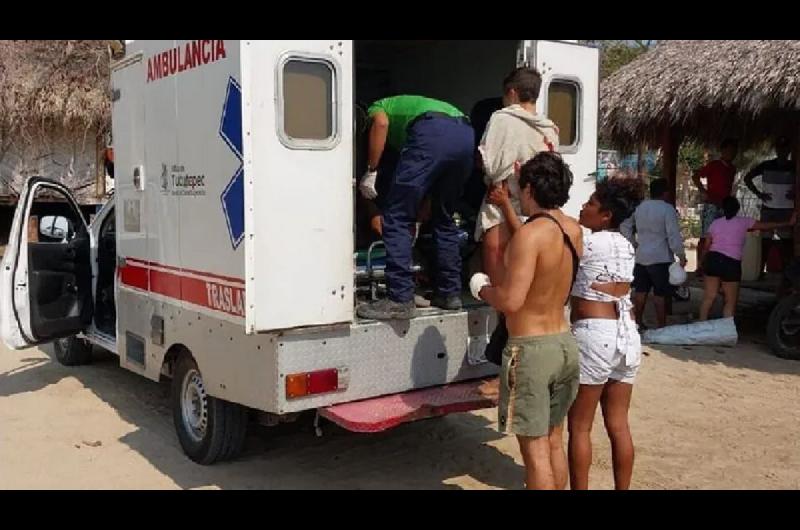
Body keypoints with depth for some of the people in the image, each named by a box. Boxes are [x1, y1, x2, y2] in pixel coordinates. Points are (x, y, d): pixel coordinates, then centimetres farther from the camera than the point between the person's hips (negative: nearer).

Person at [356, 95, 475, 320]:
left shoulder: (378, 107, 30)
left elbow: (381, 123, -1)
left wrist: (371, 172, 4)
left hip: (432, 132, -7)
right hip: (466, 134, 7)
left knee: (397, 219, 1)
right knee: (444, 219, 22)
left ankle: (400, 300, -3)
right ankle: (451, 293, 24)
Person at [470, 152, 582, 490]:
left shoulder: (530, 233, -19)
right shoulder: (573, 230, 5)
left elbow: (511, 300, -26)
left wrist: (482, 290, -5)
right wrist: (506, 205, 31)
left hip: (531, 349, -8)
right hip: (564, 344, 8)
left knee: (534, 448, 1)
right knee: (553, 438, 20)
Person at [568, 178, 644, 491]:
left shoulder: (585, 241, -11)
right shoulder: (626, 246, 12)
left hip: (594, 335, -7)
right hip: (627, 335, 7)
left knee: (579, 427, 4)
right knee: (619, 425, 13)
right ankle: (622, 489, 20)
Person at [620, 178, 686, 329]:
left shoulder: (640, 208, 9)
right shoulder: (667, 209, -12)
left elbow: (624, 227, 16)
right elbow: (674, 235, -16)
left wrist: (633, 243, 14)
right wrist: (681, 256, -11)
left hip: (641, 256, 6)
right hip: (660, 258, -6)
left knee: (640, 291, 13)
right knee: (660, 294, -1)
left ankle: (638, 322, 20)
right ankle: (661, 326, 3)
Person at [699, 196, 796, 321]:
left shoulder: (715, 223, 12)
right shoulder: (744, 222, 5)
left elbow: (707, 247, 12)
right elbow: (768, 226, 9)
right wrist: (789, 223, 19)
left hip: (713, 259, 3)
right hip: (731, 263, -3)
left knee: (709, 297, 8)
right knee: (730, 302, 7)